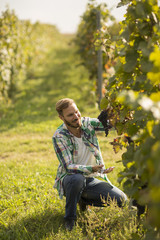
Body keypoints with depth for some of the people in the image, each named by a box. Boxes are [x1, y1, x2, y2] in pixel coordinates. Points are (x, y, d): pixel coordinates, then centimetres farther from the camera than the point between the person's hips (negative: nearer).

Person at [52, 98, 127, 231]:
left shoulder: (87, 123, -7)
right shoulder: (59, 136, -19)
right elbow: (68, 167, -26)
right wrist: (91, 169, -40)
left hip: (90, 180, 5)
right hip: (69, 179, -4)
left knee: (121, 200, -11)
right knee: (77, 179, -41)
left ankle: (83, 200, 14)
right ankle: (70, 218, -16)